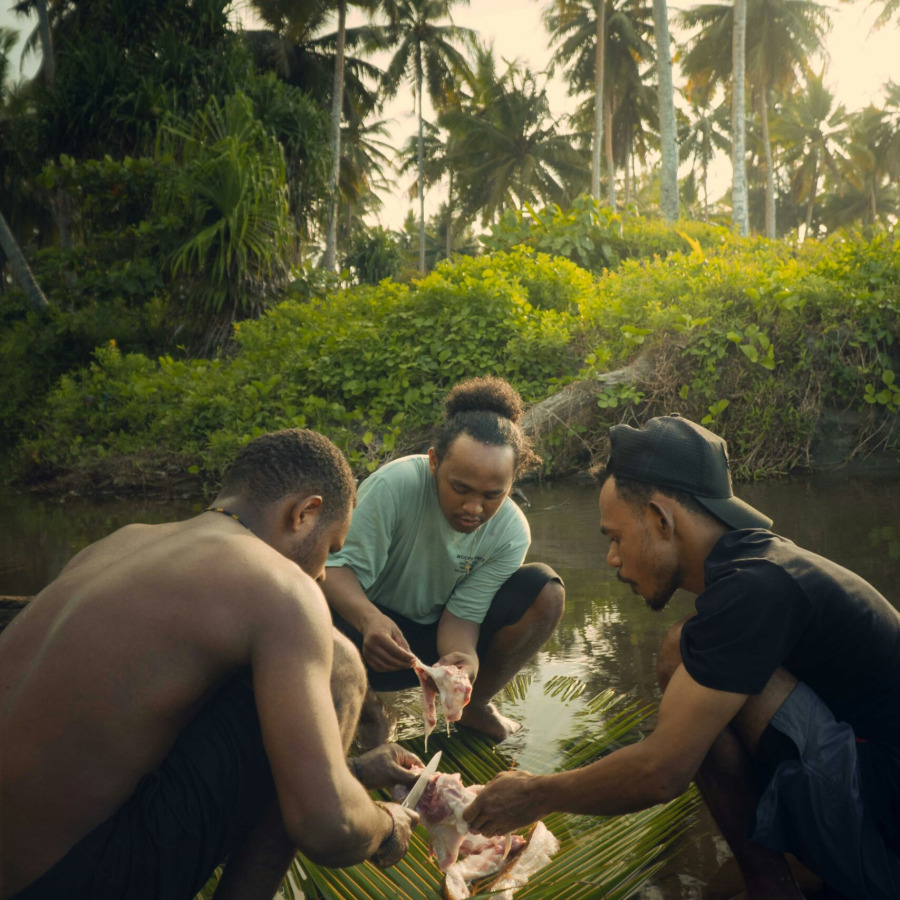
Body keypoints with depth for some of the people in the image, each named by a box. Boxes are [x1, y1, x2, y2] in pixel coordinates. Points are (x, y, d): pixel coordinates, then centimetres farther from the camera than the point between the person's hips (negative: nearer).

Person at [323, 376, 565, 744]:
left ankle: (473, 704, 5)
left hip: (444, 636, 3)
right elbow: (339, 565, -31)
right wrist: (370, 619, -52)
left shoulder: (511, 533, -16)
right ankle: (367, 707, -2)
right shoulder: (394, 486, -29)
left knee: (545, 591, -19)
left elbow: (463, 611, -18)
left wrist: (465, 656, -42)